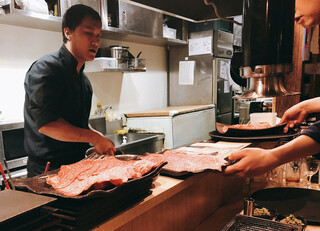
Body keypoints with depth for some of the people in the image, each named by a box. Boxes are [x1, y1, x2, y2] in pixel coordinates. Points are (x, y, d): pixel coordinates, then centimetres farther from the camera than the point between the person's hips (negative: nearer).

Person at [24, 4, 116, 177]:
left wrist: (101, 141, 3)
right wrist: (95, 138, -17)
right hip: (46, 170, -7)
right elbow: (46, 124, -23)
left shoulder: (83, 79, 14)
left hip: (77, 166, 7)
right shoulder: (45, 69, -13)